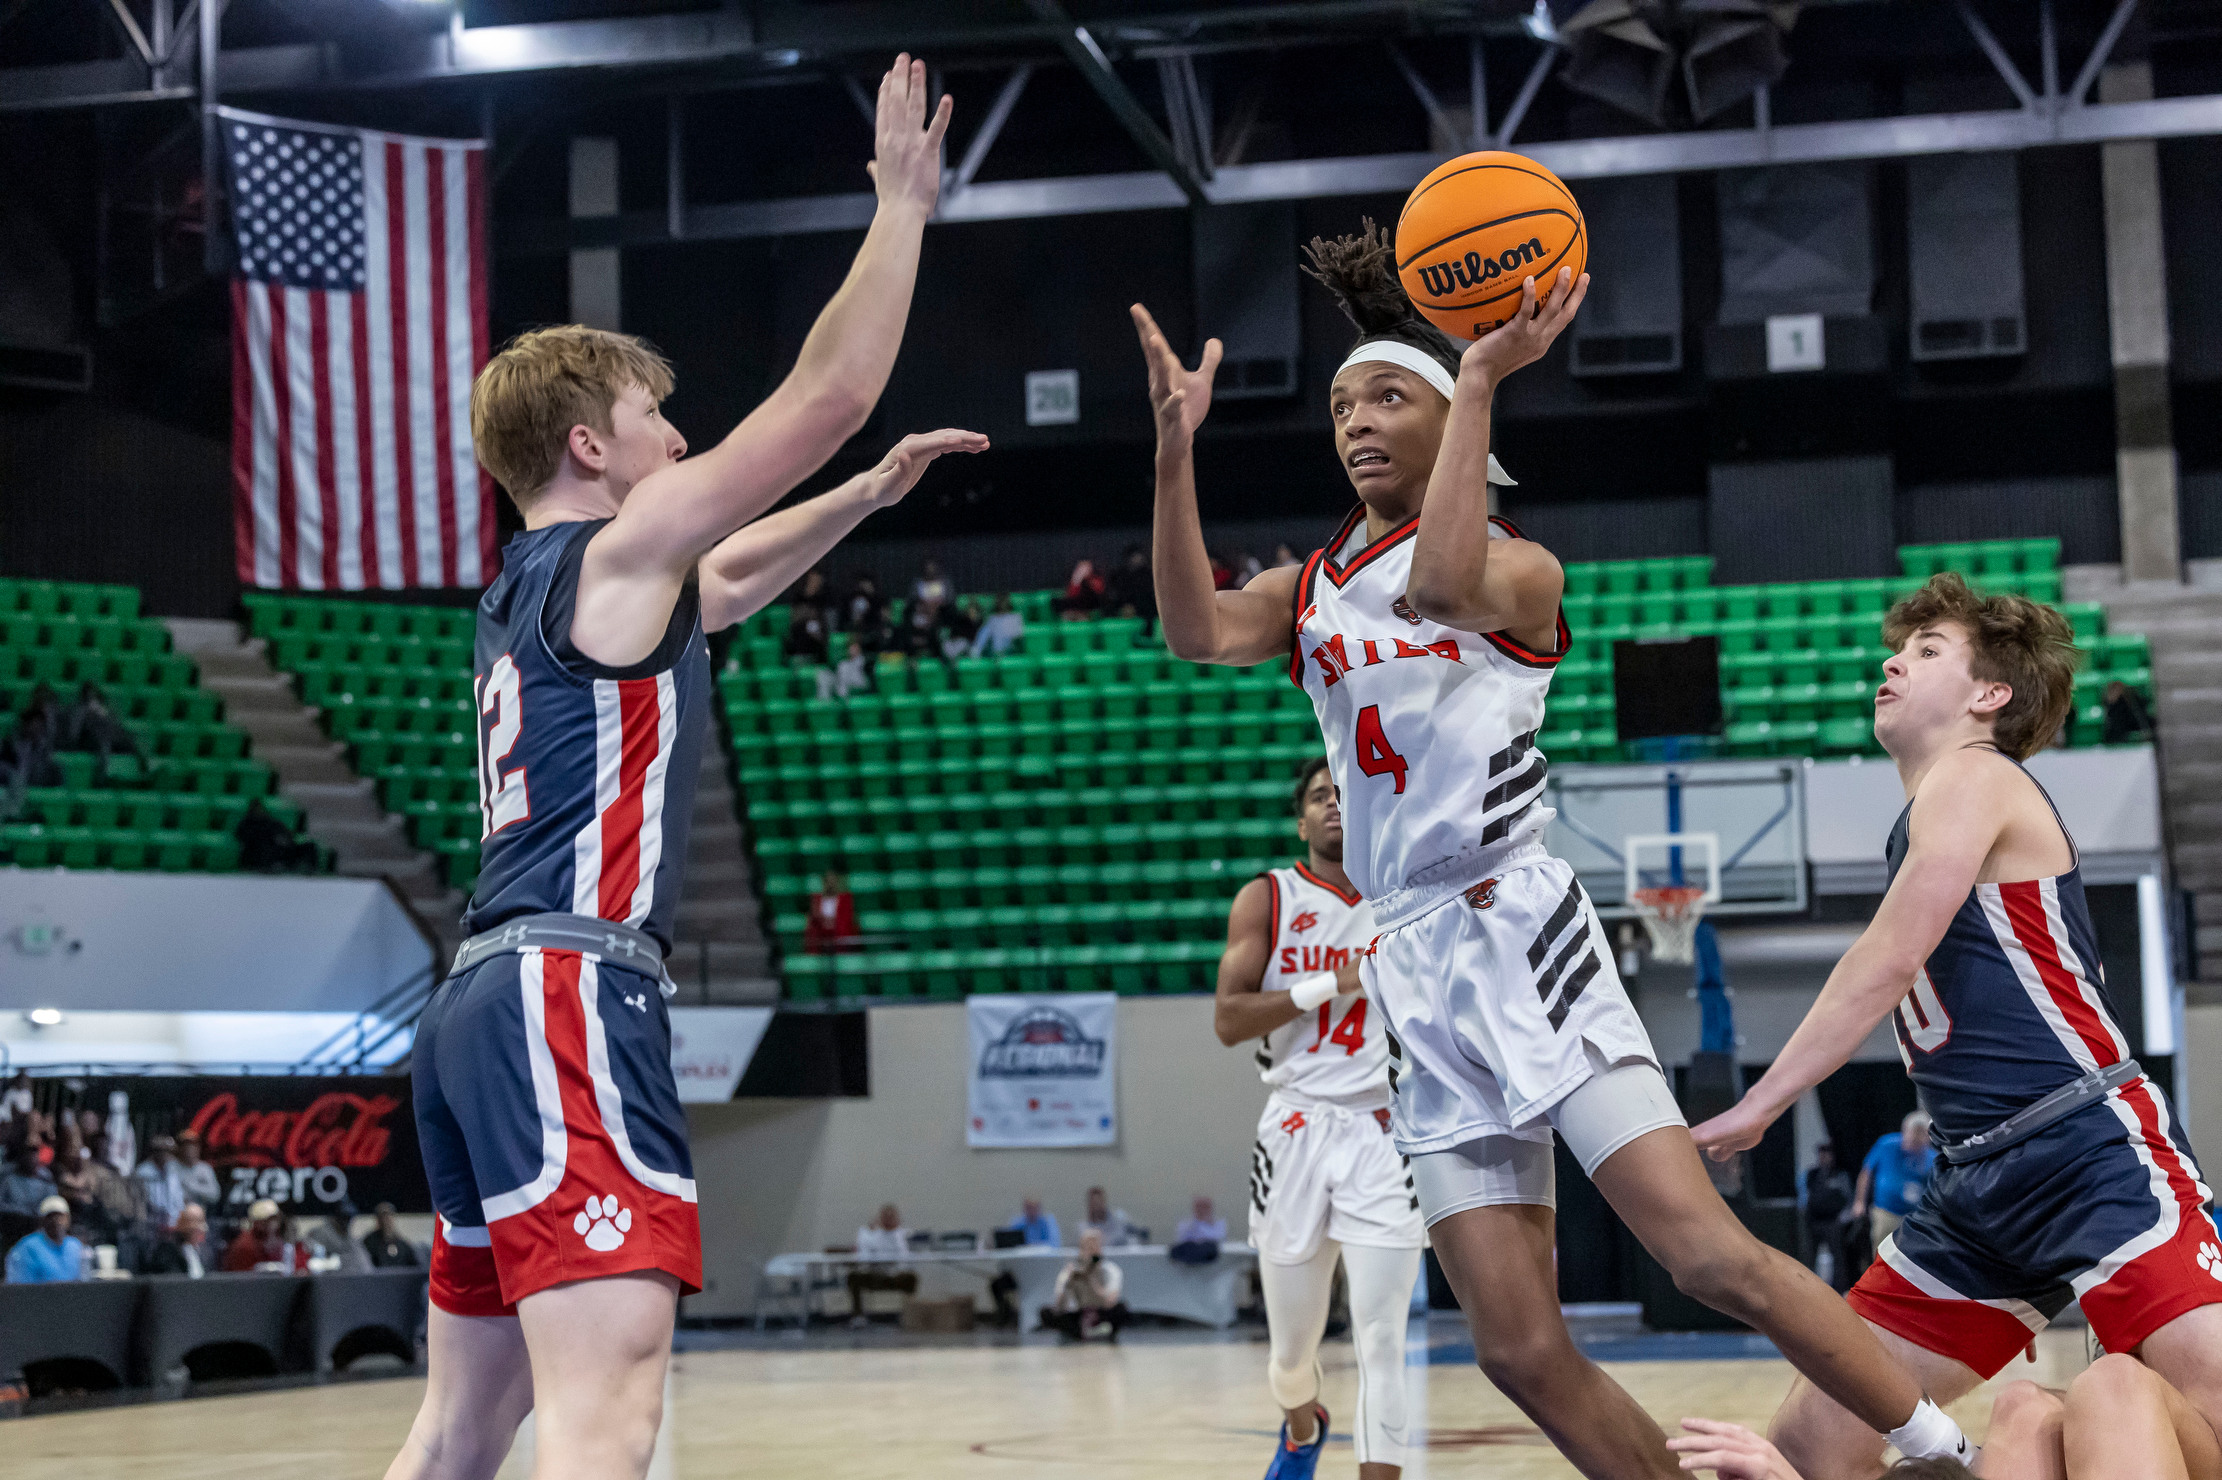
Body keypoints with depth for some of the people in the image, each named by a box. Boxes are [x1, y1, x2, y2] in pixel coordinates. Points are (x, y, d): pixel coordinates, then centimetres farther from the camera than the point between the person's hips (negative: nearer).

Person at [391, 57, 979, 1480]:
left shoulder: (535, 592, 23)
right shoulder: (620, 546, -2)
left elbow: (731, 579, 41)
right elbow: (828, 392, -3)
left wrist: (872, 493, 40)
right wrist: (903, 204, 6)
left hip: (485, 1005, 10)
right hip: (570, 992, -10)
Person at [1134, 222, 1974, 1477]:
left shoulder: (1514, 568, 1)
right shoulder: (1313, 590, 16)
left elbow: (1440, 588, -24)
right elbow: (1197, 632, -5)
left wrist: (1481, 383, -23)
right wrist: (1175, 453, -16)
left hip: (1517, 927, -5)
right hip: (1412, 968, 5)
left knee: (1714, 1258, -16)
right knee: (1523, 1351, -1)